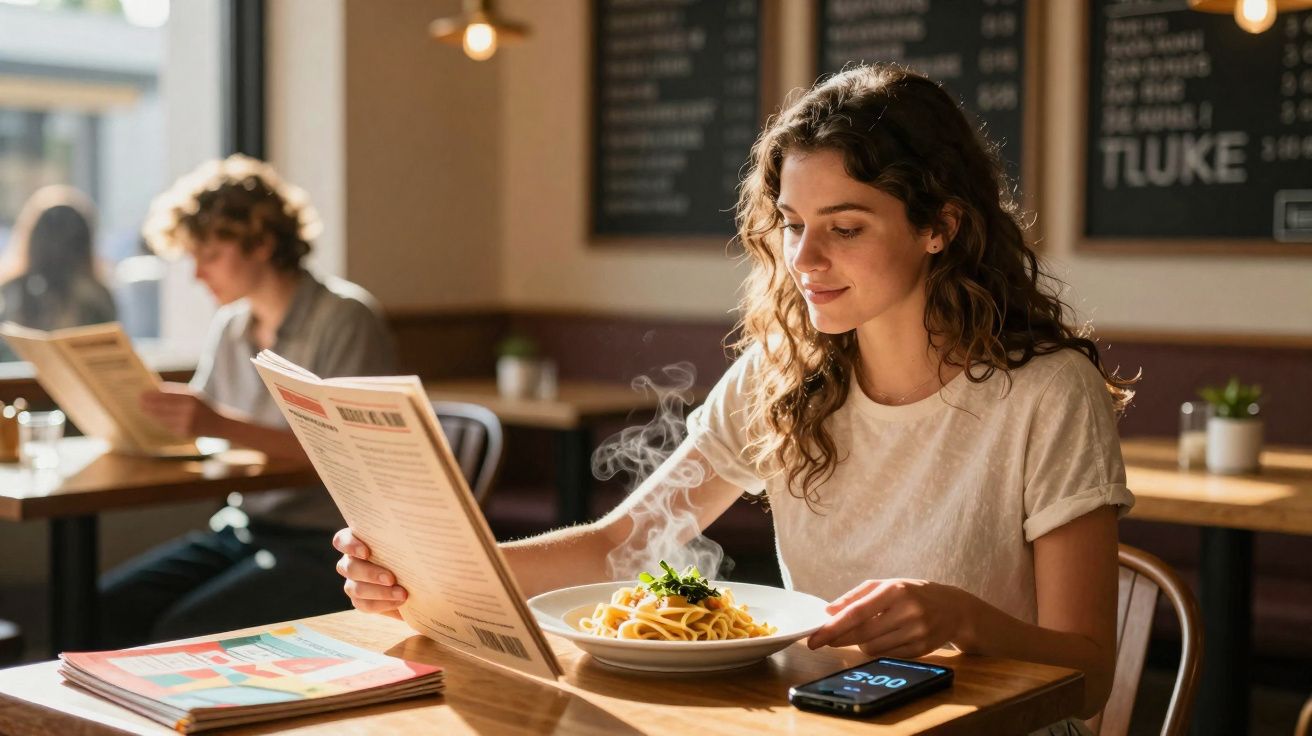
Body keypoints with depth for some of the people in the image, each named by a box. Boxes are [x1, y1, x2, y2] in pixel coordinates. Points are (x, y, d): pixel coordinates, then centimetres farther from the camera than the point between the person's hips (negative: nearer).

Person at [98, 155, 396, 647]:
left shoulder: (345, 319, -11)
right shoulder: (229, 326, 12)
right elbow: (192, 432, 12)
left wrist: (224, 424, -30)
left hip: (326, 544, -7)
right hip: (241, 529, 8)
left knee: (180, 634, -25)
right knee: (103, 611, -10)